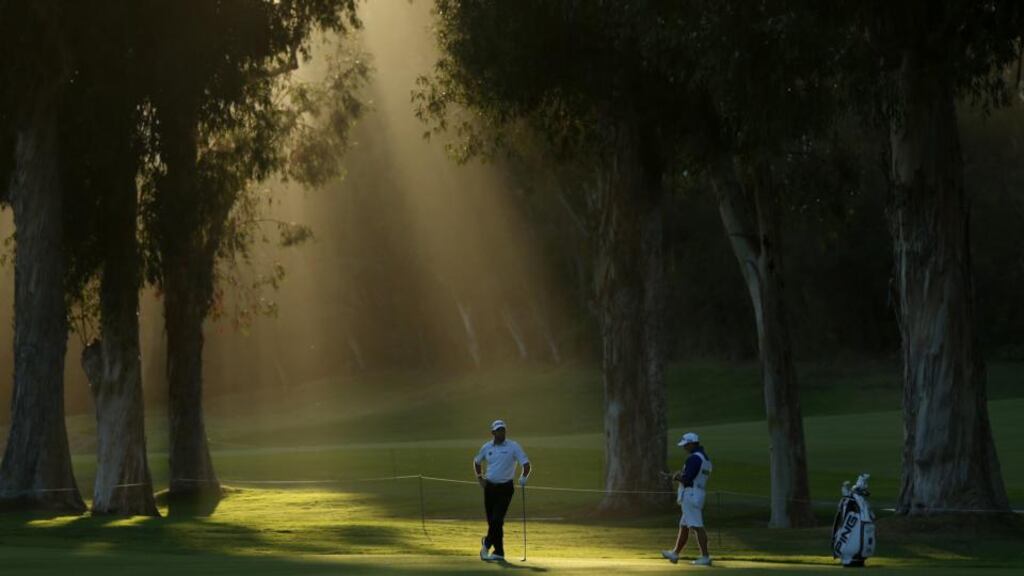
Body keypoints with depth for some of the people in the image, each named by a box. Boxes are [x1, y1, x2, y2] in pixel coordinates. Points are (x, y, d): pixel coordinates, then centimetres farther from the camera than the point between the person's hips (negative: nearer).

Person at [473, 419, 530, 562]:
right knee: (492, 520, 4)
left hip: (505, 488, -4)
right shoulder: (486, 447, 5)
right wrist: (480, 477, 9)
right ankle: (499, 552, 13)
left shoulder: (513, 446, -6)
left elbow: (526, 464, -10)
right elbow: (477, 461, 22)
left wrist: (523, 477, -23)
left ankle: (487, 542, 9)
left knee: (497, 520, -13)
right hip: (490, 487, 4)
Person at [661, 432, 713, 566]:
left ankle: (705, 557, -14)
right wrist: (680, 476, 14)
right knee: (683, 526, 19)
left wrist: (677, 477, -1)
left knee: (697, 526, -11)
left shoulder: (694, 458, -15)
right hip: (700, 494, 10)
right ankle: (675, 553, 29)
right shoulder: (705, 458, 16)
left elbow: (687, 479, -21)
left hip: (690, 495, -10)